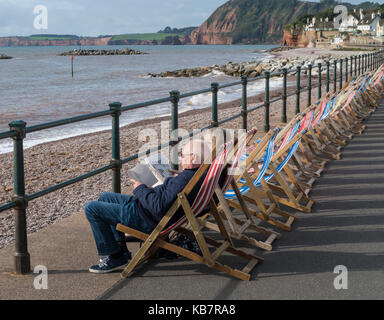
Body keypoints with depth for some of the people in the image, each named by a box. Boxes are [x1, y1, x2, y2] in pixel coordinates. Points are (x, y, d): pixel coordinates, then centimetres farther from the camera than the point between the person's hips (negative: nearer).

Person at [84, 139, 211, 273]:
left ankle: (114, 257, 1)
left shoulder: (186, 179, -29)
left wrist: (140, 189, -17)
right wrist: (152, 190, 9)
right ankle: (121, 248, 25)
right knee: (105, 197, 25)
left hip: (148, 219, -11)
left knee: (91, 208, -8)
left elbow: (159, 207, -33)